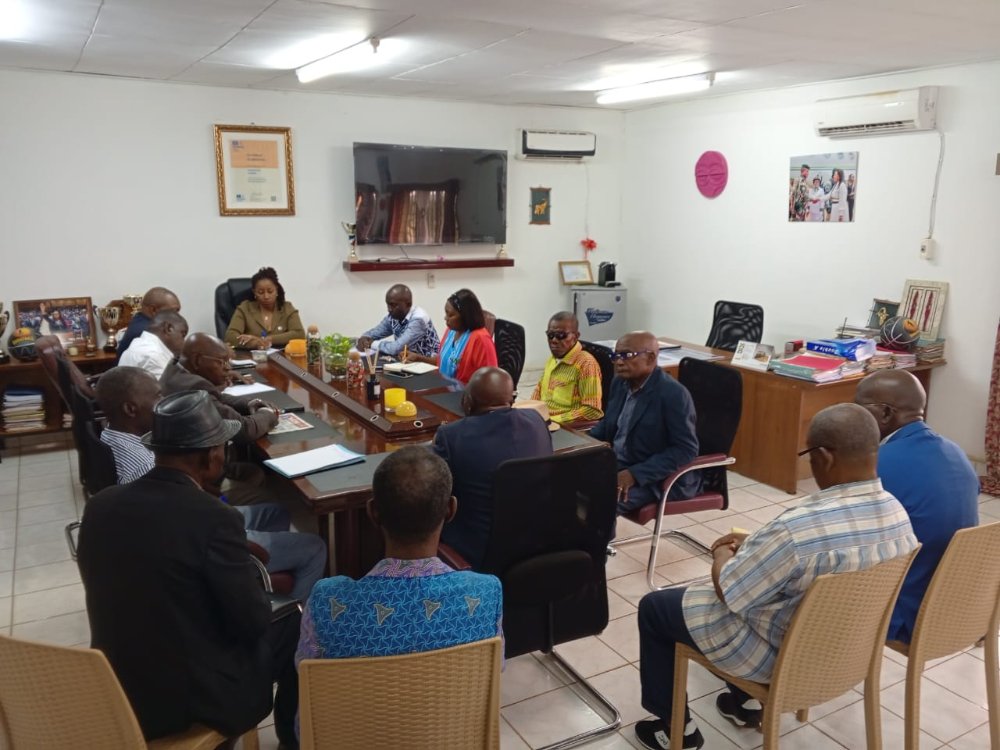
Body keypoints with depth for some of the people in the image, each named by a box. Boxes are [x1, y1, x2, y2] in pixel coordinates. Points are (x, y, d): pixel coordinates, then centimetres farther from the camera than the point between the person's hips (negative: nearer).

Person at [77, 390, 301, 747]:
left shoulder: (99, 504, -6)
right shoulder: (215, 518, -24)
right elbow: (254, 623, -16)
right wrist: (251, 574, 4)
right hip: (198, 696, -6)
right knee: (296, 626, 16)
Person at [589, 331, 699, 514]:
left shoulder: (673, 394, -20)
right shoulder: (620, 383, 4)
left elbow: (686, 450, -21)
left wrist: (635, 474, -27)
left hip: (659, 478, -8)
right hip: (617, 464, 8)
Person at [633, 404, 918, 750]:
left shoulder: (797, 529, -36)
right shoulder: (898, 514, -11)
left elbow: (727, 592, -22)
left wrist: (723, 555, -1)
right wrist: (754, 543, 8)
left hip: (778, 651, -7)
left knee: (654, 607, 12)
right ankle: (747, 701, 38)